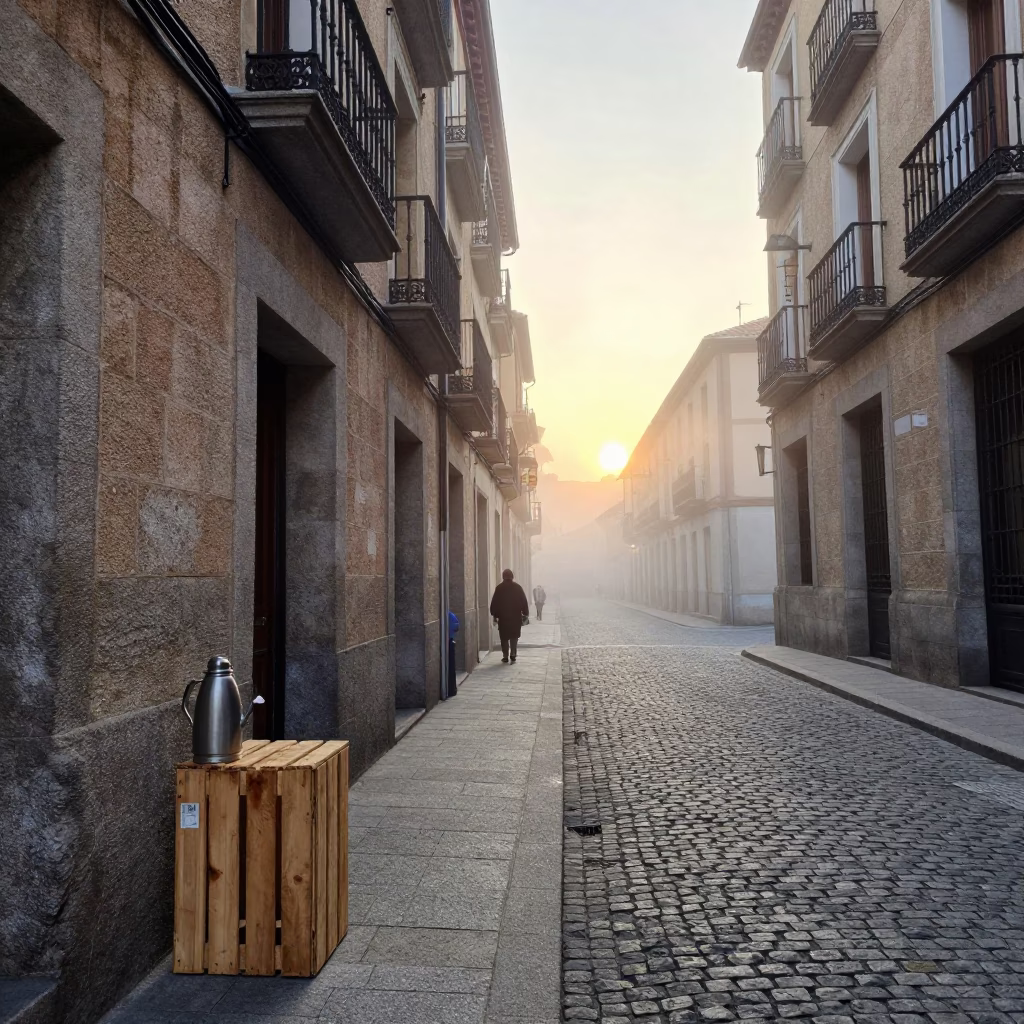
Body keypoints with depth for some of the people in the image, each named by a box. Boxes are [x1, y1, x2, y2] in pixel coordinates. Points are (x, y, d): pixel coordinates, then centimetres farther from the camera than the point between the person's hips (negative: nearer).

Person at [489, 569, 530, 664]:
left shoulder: (499, 588, -3)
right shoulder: (518, 587, 1)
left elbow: (494, 603, -2)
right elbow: (524, 602, 2)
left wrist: (494, 615, 5)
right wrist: (525, 614, 9)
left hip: (503, 617, -1)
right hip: (516, 617, 1)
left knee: (504, 638, 6)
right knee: (514, 638, 9)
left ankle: (505, 657, 5)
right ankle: (513, 657, 1)